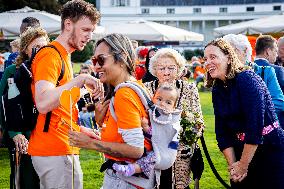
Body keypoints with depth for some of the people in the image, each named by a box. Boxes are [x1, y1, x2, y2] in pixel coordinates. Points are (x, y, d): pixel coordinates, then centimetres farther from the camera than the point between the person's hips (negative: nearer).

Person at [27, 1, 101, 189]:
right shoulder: (50, 55, -13)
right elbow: (43, 103, -28)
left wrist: (81, 130, 17)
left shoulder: (63, 56, 18)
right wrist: (79, 80, -25)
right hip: (55, 152, -10)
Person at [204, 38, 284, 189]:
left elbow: (255, 125, -21)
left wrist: (243, 165, -16)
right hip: (241, 151, 7)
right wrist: (232, 165, -6)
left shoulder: (247, 79, -17)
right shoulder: (217, 89, 5)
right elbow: (221, 131, 5)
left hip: (271, 149, -7)